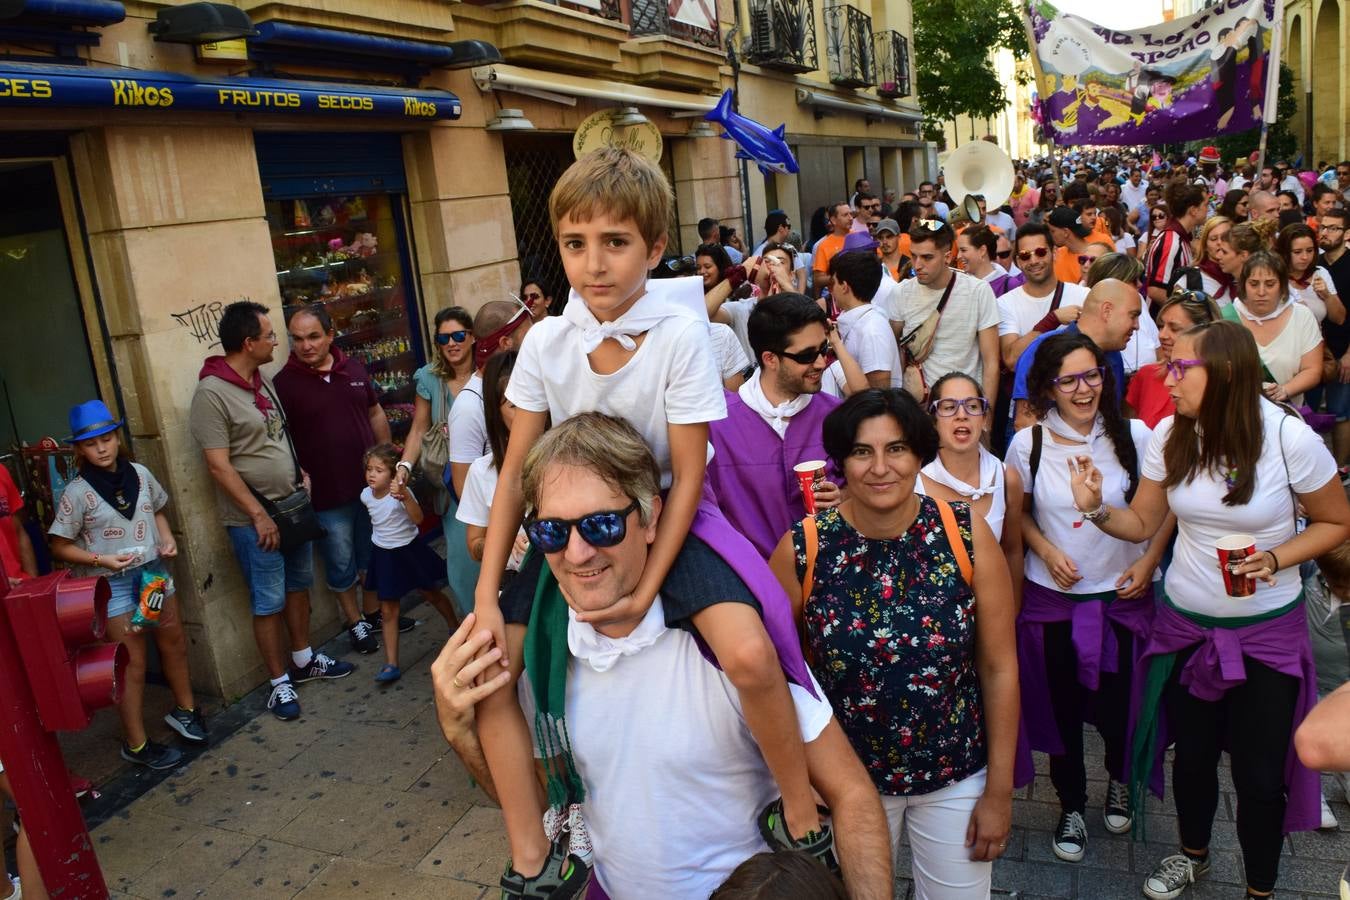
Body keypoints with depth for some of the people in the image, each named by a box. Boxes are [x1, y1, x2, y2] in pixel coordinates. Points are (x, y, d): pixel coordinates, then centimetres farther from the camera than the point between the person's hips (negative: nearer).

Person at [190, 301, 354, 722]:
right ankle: (280, 682, 15)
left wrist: (301, 473, 8)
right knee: (269, 601, 2)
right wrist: (259, 515, -18)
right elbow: (219, 466, -19)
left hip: (292, 504, 8)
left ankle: (304, 660, 34)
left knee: (298, 585, 18)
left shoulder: (262, 379, 7)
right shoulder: (212, 394, -18)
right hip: (254, 518, -8)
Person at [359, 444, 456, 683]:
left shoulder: (401, 492, -22)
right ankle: (391, 664, 7)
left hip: (409, 550, -4)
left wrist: (404, 497, -51)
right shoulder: (366, 495, -6)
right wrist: (380, 533, 5)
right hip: (384, 554, 4)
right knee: (388, 611, 3)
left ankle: (455, 626, 43)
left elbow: (418, 519, -39)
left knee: (431, 594, 16)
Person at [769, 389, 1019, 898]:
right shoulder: (801, 550, -16)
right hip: (846, 781, 0)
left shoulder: (966, 535, -14)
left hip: (956, 779, 1)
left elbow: (1000, 668, -6)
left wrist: (999, 793, -3)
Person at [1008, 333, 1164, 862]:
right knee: (1062, 706, 11)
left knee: (1119, 704, 11)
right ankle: (1072, 806, 34)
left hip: (1123, 596, 0)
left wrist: (1149, 560, -8)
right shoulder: (1028, 444, -7)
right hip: (1052, 598, 0)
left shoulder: (1133, 436, -8)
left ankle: (1119, 781, 44)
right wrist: (1046, 550, -9)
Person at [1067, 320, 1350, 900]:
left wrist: (1275, 559, -19)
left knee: (1259, 774, 5)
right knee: (1193, 753, 19)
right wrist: (1096, 509, -20)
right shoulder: (1168, 437, -7)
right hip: (1185, 624, 3)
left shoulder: (1289, 438, -17)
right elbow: (1141, 523, 0)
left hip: (1266, 630, -3)